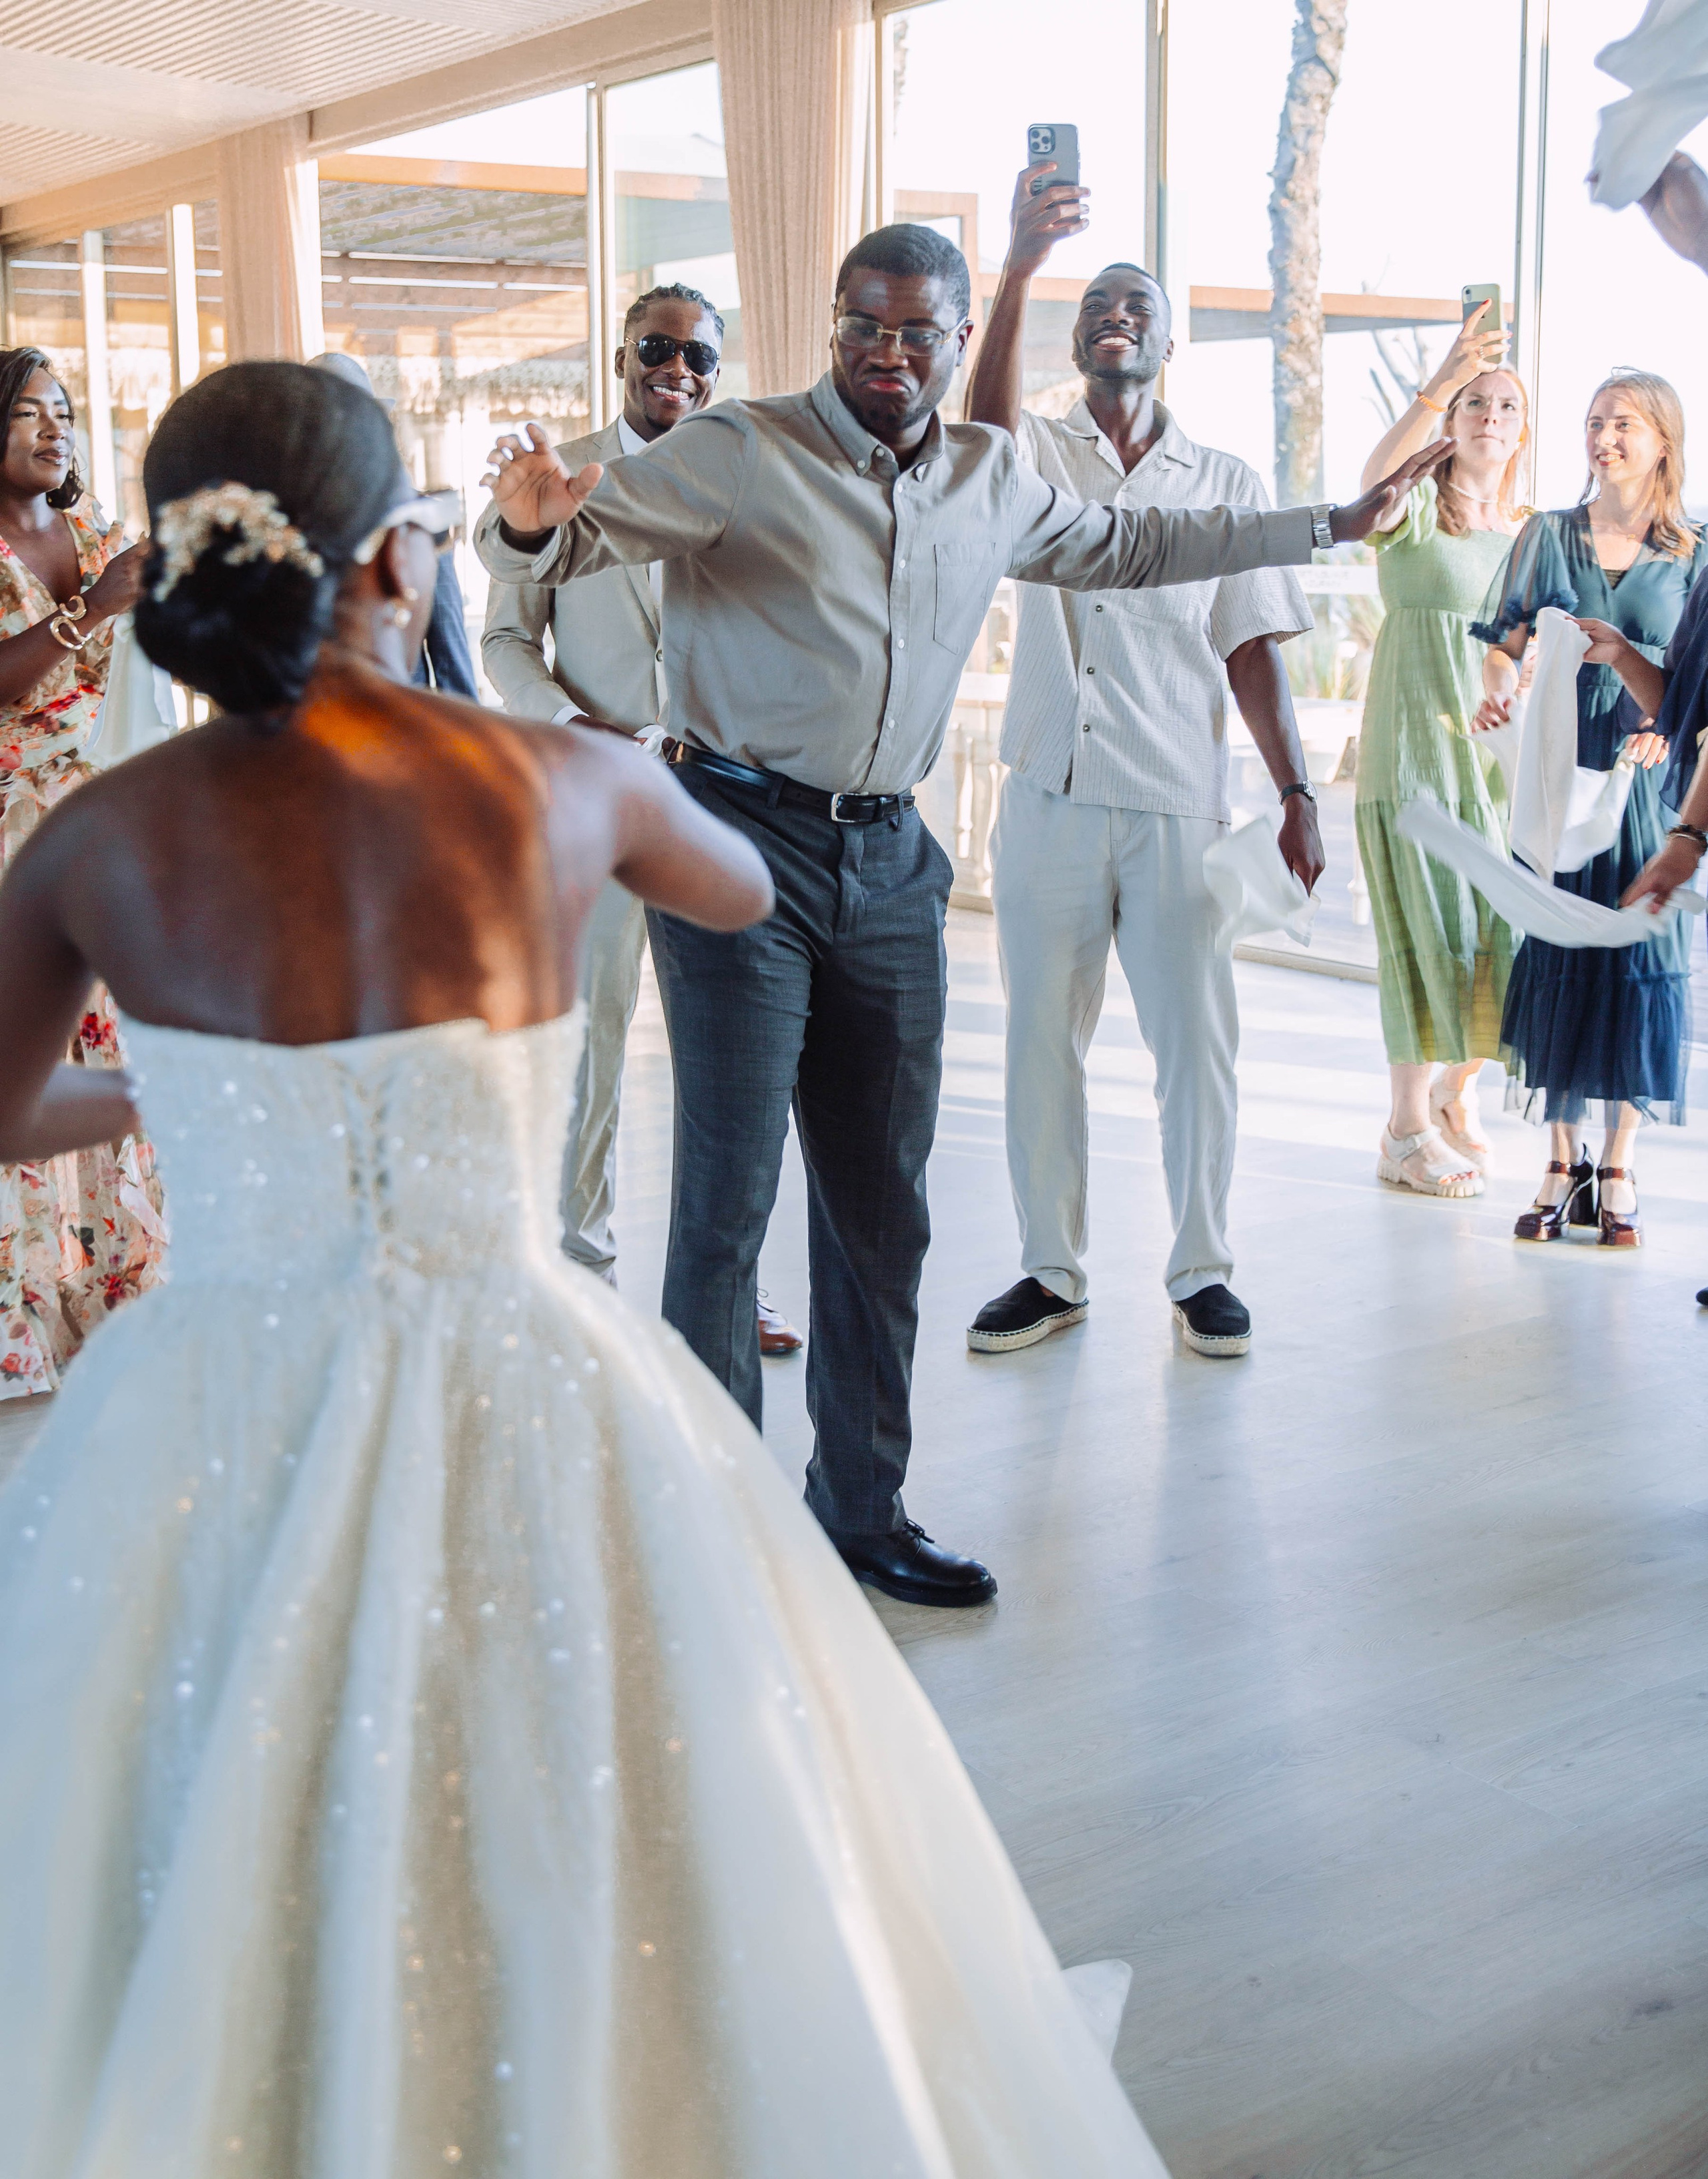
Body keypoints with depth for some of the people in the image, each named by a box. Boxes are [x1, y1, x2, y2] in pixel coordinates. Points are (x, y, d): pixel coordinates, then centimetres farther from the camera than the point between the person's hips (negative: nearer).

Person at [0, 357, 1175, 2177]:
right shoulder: (568, 782, -6)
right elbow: (742, 891, 18)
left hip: (202, 1434, 1)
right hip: (523, 1407, -1)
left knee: (186, 1971, 21)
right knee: (582, 1941, 19)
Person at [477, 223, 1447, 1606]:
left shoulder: (991, 480, 12)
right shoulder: (740, 454, -5)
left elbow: (1127, 546, 27)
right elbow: (576, 537, -8)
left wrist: (1334, 524, 31)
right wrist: (529, 522, -34)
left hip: (889, 864, 5)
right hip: (743, 843, -5)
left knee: (882, 1206, 10)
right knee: (729, 1198, -7)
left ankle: (862, 1507, 24)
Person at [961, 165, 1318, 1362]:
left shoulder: (1228, 483, 9)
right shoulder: (1037, 454, 7)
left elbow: (1253, 651, 7)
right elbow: (987, 415, -18)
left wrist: (1297, 794, -2)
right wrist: (1021, 266, -33)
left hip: (1180, 807, 0)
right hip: (1051, 799, 0)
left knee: (1198, 1045, 1)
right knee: (1041, 1041, 7)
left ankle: (1202, 1271, 17)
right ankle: (1053, 1272, 19)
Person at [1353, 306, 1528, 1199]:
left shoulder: (1530, 532, 14)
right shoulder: (1418, 507, -2)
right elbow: (1378, 478, -27)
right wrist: (1442, 382, -43)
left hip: (1502, 748, 5)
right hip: (1414, 741, -5)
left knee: (1505, 929, 3)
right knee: (1430, 928, -7)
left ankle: (1457, 1094, 25)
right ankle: (1407, 1133, 2)